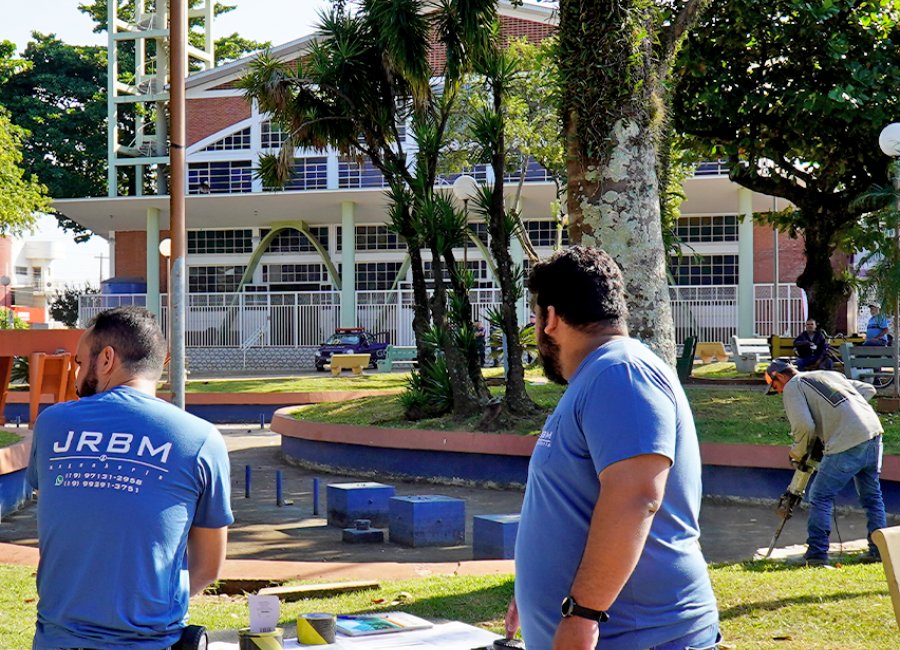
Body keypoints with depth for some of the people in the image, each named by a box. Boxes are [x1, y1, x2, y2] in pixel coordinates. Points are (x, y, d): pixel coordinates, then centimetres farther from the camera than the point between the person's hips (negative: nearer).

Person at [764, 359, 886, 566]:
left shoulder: (793, 387, 5)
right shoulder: (830, 375, 28)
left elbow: (805, 426, -9)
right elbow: (869, 389, 28)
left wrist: (798, 452, 8)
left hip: (847, 444, -7)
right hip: (873, 432, 7)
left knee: (820, 497, 2)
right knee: (871, 496, 19)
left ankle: (816, 554, 0)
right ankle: (879, 550, 20)